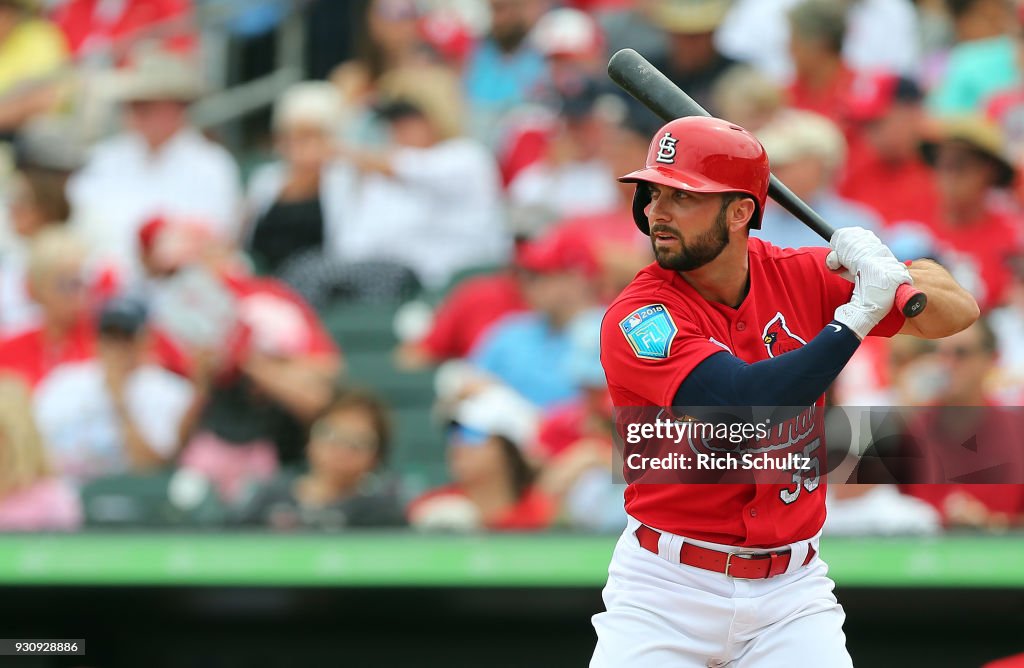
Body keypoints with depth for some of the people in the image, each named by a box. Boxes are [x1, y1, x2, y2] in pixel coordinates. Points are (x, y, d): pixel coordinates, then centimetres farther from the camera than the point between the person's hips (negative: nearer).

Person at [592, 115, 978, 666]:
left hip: (790, 593, 3)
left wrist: (891, 277, -17)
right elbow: (745, 402, -28)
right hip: (664, 592, -3)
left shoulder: (801, 276, 0)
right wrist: (859, 314, -25)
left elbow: (957, 311, 4)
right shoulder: (635, 320, -15)